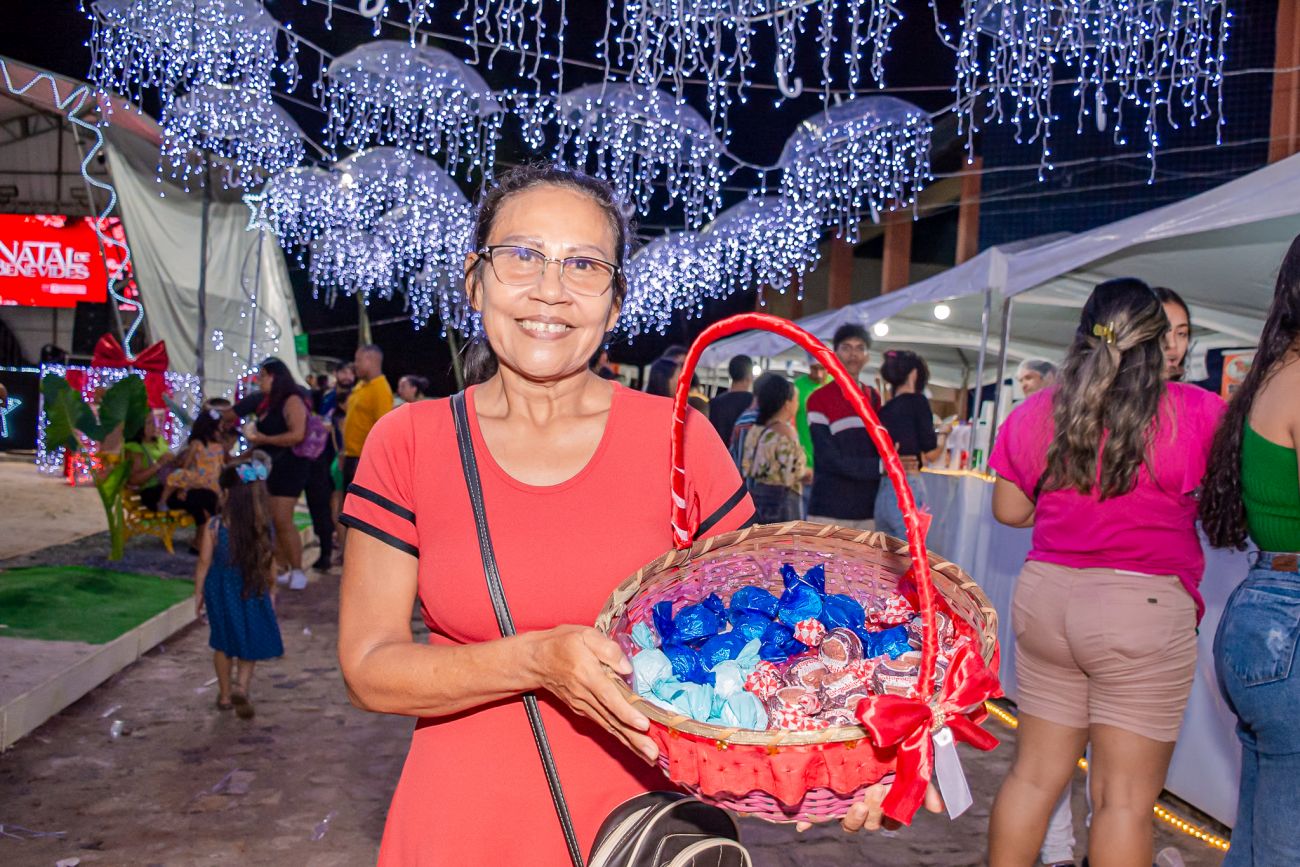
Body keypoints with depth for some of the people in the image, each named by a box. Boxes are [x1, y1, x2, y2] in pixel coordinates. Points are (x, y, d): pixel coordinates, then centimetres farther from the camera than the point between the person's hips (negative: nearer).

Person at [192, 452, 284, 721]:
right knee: (250, 642, 13)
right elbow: (269, 562, -3)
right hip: (253, 591, 0)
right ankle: (241, 685, -9)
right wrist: (272, 588, 11)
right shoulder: (263, 527, -11)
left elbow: (204, 562, -9)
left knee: (222, 643, 17)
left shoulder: (215, 526, -15)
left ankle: (225, 694, 28)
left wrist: (199, 591, 5)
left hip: (221, 591, 0)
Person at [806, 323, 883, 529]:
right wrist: (881, 466, -15)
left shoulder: (875, 398, 13)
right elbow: (830, 459, -12)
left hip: (868, 510, 5)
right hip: (829, 510, -5)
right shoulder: (819, 399, -4)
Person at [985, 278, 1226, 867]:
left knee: (1034, 774, 15)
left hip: (1044, 597, 5)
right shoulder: (1194, 414, -9)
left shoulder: (1033, 414, 3)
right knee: (1125, 797, 6)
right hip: (1144, 607, -4)